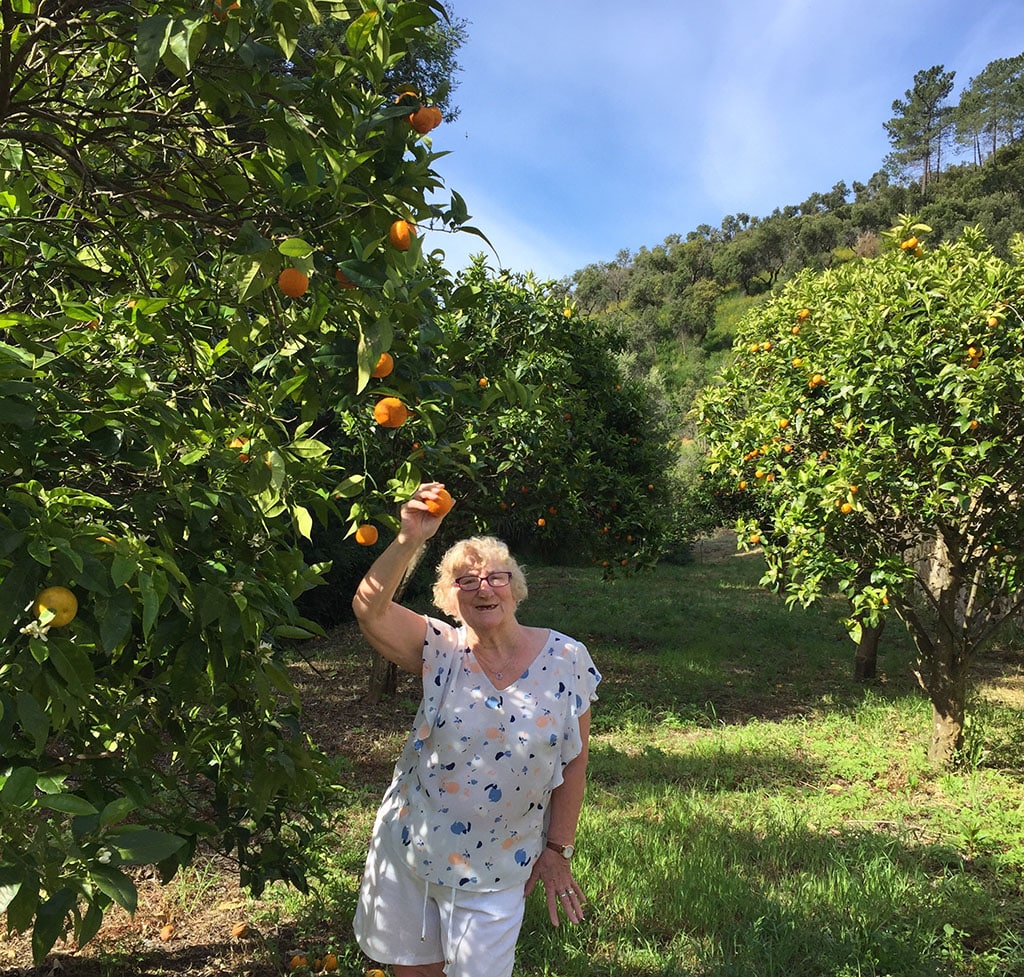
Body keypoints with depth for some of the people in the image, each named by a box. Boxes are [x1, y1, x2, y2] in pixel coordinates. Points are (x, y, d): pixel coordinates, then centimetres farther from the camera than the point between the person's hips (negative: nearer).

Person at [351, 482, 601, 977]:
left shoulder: (566, 660, -10)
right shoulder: (442, 652, -11)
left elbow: (573, 763, -4)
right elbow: (369, 608, -28)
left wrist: (558, 851, -2)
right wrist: (408, 541, -41)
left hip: (495, 868, -1)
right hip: (409, 848, 1)